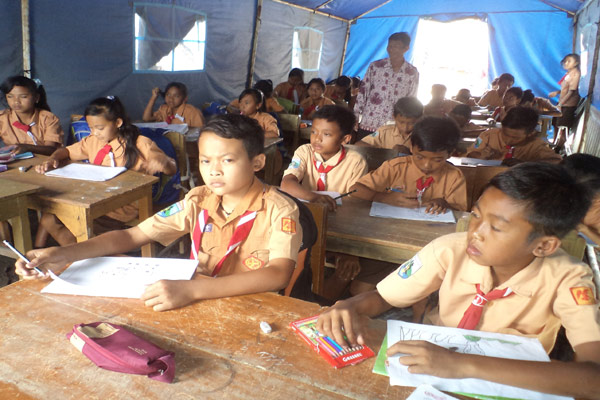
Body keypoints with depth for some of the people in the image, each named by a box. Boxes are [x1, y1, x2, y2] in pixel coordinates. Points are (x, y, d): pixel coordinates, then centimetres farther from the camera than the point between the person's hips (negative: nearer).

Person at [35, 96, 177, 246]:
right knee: (48, 218, -9)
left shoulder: (140, 145, -6)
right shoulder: (93, 141, 10)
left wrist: (162, 163, -33)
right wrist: (52, 160, -3)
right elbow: (66, 151, 21)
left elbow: (172, 169, -8)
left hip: (123, 209, -6)